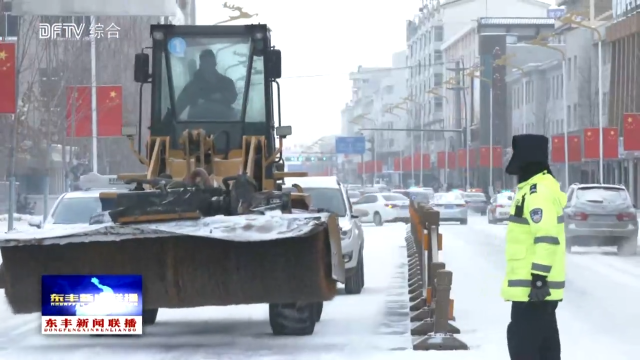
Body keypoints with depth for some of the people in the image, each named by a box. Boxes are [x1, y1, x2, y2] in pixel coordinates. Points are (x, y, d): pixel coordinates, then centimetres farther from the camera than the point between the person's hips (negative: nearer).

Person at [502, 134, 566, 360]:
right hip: (539, 285, 11)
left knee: (522, 340, -9)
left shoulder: (538, 191, -17)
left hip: (531, 285, -11)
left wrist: (539, 277, -26)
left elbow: (547, 237, -25)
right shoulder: (538, 187, 17)